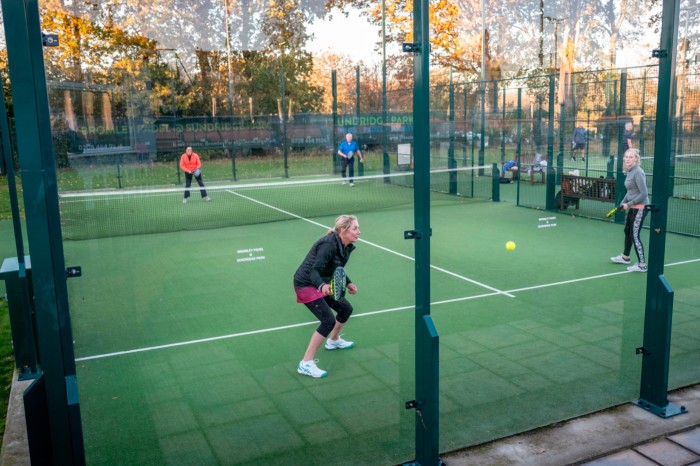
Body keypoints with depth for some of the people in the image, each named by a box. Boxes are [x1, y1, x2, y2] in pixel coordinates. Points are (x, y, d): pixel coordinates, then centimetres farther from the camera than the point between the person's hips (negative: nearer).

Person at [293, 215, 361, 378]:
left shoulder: (346, 247, 0)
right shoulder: (328, 245, -29)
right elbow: (314, 271, -32)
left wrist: (348, 283, 5)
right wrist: (322, 286, -49)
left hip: (322, 284, 9)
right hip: (306, 284, -9)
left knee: (346, 309, 18)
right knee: (328, 321, -18)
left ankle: (333, 340, 46)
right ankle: (306, 364, -12)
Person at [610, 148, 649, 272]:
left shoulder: (638, 172, -20)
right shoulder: (629, 172, 7)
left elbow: (644, 193, -24)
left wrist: (629, 204, -17)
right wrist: (623, 202, 6)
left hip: (640, 207, -10)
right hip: (632, 207, 10)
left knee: (635, 235, -6)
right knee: (627, 231, 22)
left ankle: (642, 265, 2)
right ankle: (625, 257, 40)